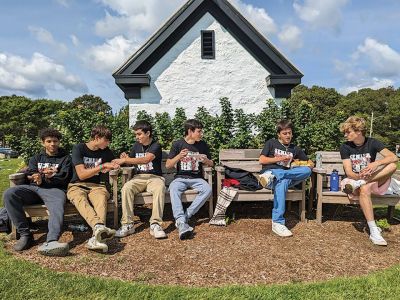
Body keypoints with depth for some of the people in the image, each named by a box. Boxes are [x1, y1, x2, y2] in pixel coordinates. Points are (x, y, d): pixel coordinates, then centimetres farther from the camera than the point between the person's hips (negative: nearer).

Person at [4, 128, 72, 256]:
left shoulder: (65, 158, 17)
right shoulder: (36, 158, 29)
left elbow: (63, 178, 4)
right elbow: (30, 175, 11)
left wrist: (42, 178, -9)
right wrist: (45, 174, -10)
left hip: (55, 189, -3)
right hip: (33, 188, 4)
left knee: (57, 207, -37)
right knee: (9, 194, -26)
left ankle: (50, 243, -61)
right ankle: (25, 234, -25)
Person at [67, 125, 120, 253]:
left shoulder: (106, 151, 10)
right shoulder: (79, 148, -3)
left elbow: (114, 164, 30)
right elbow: (81, 174, -11)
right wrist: (102, 166, -15)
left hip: (97, 186, 2)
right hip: (77, 185, -2)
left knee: (101, 198, -36)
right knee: (80, 199, -40)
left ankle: (96, 236, -58)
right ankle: (100, 227, -65)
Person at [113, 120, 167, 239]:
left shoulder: (156, 146, -6)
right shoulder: (136, 145, 14)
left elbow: (146, 159, -23)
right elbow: (131, 160, 24)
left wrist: (124, 160, -25)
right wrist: (125, 158, -1)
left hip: (155, 177, -4)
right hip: (139, 177, 4)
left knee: (160, 188, -38)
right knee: (126, 188, -28)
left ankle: (155, 224, -35)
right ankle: (127, 224, -25)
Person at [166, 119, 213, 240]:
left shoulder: (202, 145, 7)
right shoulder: (177, 144, 1)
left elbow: (211, 164, 14)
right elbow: (168, 165, 0)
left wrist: (205, 160, -9)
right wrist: (179, 156, -18)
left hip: (197, 178, 2)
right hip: (181, 178, -1)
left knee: (208, 189, -31)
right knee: (173, 188, -35)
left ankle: (185, 216, -26)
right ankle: (181, 223, -44)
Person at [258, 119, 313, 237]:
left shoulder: (295, 149, 24)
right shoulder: (271, 143, 14)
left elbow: (311, 164, 26)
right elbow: (261, 160, 4)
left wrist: (300, 163, 3)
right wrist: (278, 159, -4)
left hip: (286, 174, 4)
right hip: (269, 172, -4)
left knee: (307, 170, -28)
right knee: (282, 183, -41)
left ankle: (273, 176, -40)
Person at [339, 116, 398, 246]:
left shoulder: (372, 143, -3)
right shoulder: (345, 147, -5)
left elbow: (394, 158, -16)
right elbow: (348, 172, -13)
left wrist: (376, 163, -35)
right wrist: (359, 176, -35)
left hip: (374, 180, 2)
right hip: (353, 179, -2)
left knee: (392, 166, -23)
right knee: (364, 189, -38)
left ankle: (360, 182, -29)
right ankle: (373, 231, -39)